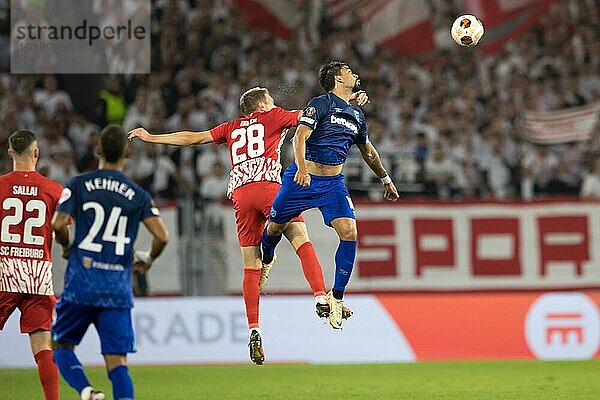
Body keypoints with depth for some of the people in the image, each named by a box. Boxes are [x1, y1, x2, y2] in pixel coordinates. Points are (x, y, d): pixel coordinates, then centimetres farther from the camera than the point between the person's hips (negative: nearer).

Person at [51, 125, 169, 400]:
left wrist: (67, 246, 11)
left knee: (61, 345, 14)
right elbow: (162, 236, -4)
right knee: (117, 361, 2)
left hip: (81, 284, -1)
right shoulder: (138, 195, 5)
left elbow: (57, 224, -10)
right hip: (118, 289, 1)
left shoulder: (78, 185, 1)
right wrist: (148, 260, 16)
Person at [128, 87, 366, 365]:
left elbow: (191, 138, 31)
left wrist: (150, 137, 40)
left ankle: (253, 330, -6)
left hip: (240, 195, 4)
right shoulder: (273, 116, 19)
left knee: (251, 268, 3)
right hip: (268, 185, -4)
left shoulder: (231, 128, 28)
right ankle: (321, 299, -28)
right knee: (302, 240, -9)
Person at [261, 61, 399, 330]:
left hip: (333, 184, 5)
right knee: (275, 228, 6)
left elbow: (367, 150, 29)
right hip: (302, 179, -5)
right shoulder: (321, 104, -8)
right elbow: (300, 137, -18)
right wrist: (302, 168, -35)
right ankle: (265, 262, 43)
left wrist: (386, 180, 35)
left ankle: (336, 297, -7)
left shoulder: (356, 114, 13)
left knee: (349, 232, -15)